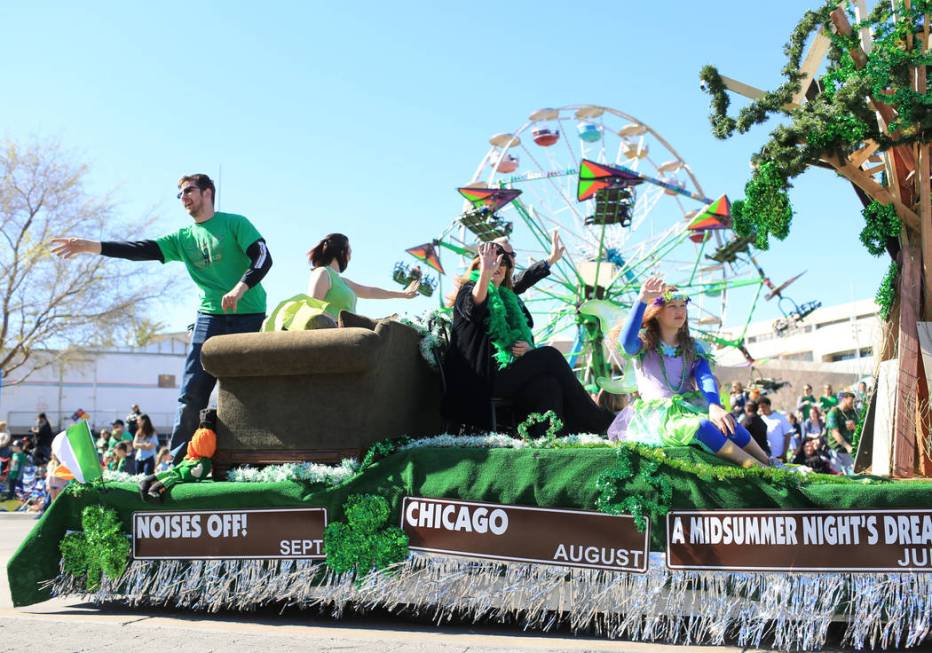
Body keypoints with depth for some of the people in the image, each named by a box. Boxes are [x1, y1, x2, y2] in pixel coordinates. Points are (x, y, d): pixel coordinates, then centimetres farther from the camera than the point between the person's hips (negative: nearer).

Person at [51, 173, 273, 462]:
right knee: (192, 394, -3)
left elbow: (263, 257, -9)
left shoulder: (235, 223, 2)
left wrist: (240, 288, -25)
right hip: (211, 317, 4)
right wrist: (90, 246, -2)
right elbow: (140, 250, 7)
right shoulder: (183, 238, 15)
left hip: (250, 317, -4)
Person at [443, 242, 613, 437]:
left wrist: (528, 349, -3)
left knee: (548, 385, -25)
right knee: (550, 355, -17)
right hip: (479, 377, -6)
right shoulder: (469, 290, 4)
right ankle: (598, 422, -13)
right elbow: (473, 306, -22)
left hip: (504, 374, 6)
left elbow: (527, 339, 22)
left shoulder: (509, 300, 23)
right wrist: (485, 274, -41)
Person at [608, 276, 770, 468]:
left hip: (690, 408, 4)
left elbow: (706, 379, -6)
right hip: (656, 414, -4)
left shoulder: (693, 348, 12)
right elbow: (626, 343, -24)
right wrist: (642, 300, -36)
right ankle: (758, 468, -36)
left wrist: (714, 406, -29)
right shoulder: (644, 344, 2)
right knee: (700, 427, -35)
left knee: (727, 422, -29)